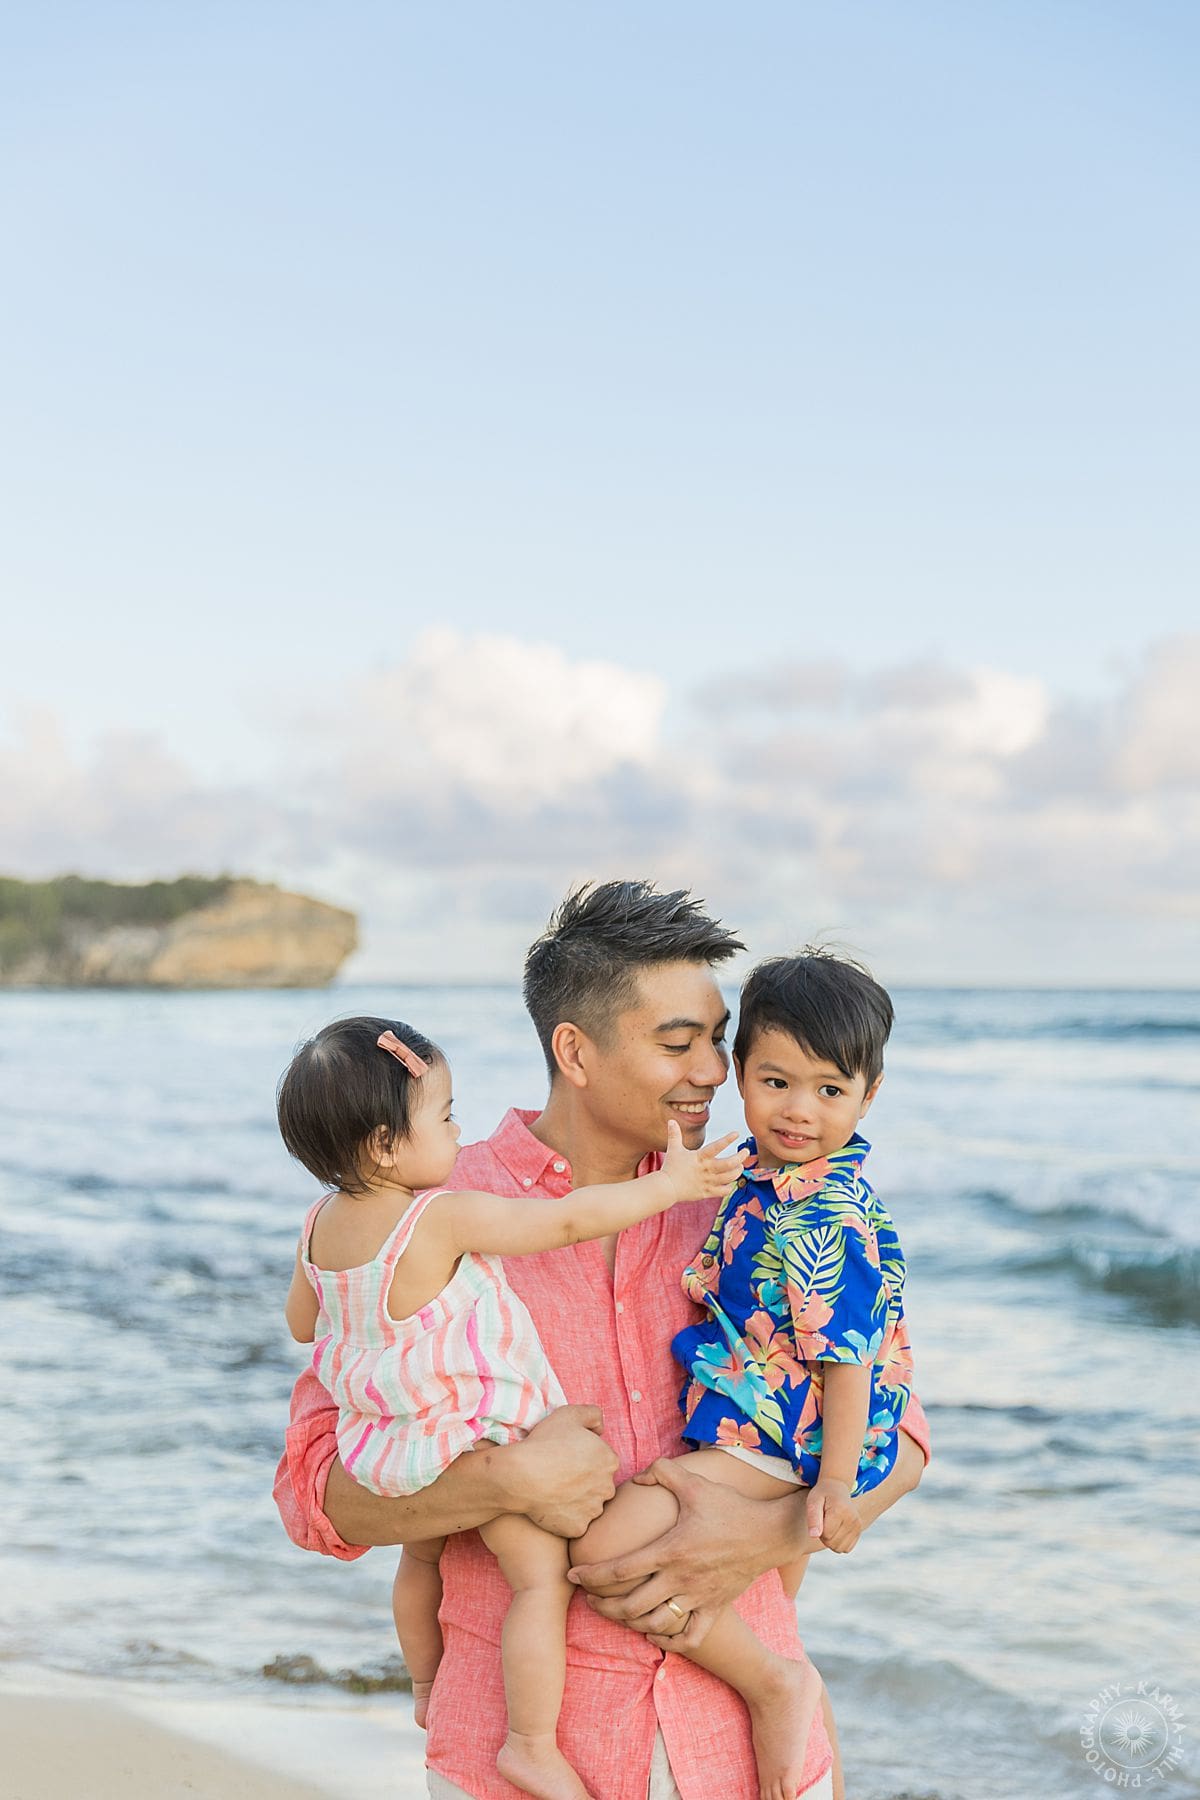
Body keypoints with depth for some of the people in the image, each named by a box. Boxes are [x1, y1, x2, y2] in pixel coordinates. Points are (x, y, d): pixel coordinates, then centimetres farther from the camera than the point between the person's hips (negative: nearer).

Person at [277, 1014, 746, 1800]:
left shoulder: (321, 1224, -3)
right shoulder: (446, 1217, -26)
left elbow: (303, 1322, 12)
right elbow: (572, 1219, -22)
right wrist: (670, 1184, -12)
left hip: (385, 1440, 9)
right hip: (469, 1435, -9)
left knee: (424, 1556, 30)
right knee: (544, 1575, -3)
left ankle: (429, 1689, 50)